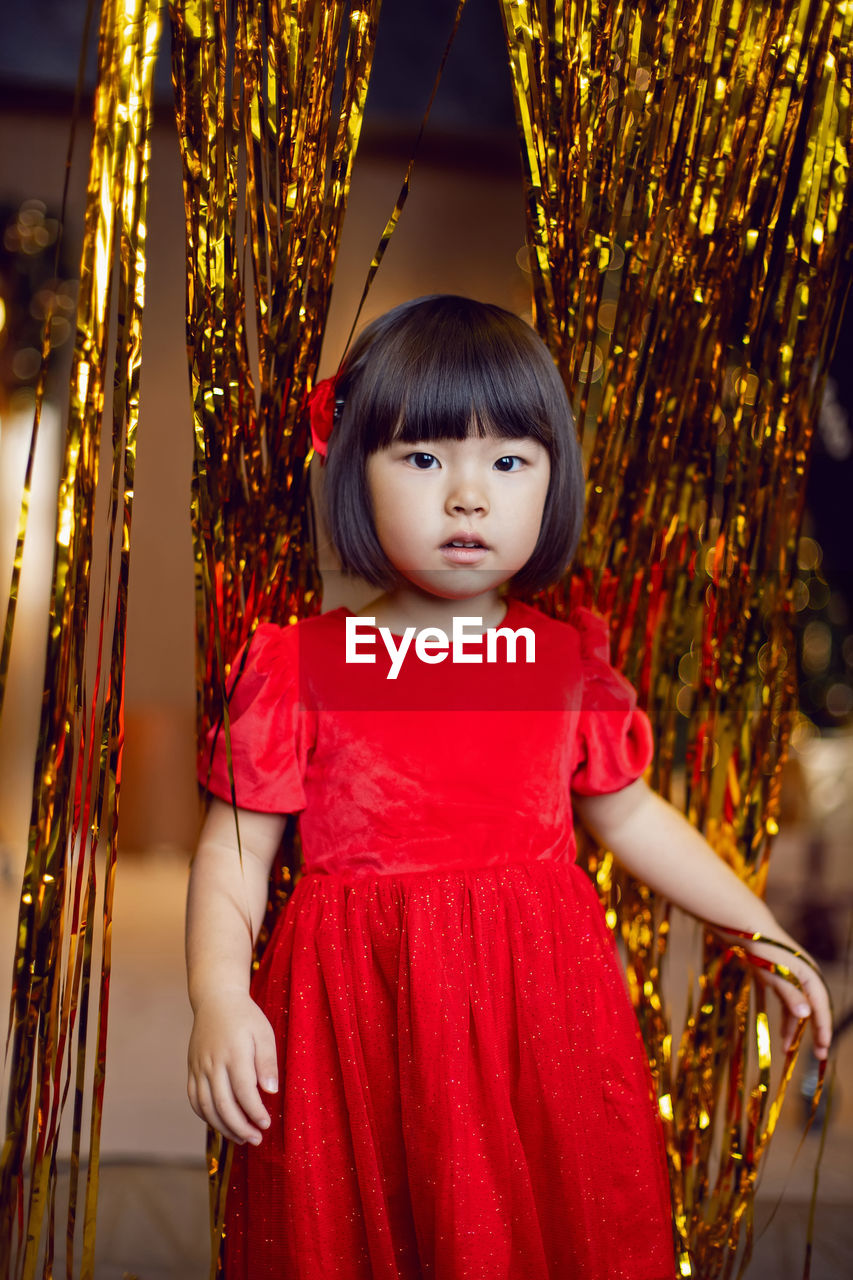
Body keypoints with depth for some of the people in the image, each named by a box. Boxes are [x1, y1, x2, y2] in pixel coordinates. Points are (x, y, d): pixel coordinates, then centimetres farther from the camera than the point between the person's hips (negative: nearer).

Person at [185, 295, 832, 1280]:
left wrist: (762, 932, 17)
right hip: (357, 1010, -2)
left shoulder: (571, 661, 4)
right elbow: (234, 850, -2)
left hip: (540, 1007, 2)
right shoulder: (296, 666, -4)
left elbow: (628, 813, 17)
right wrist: (218, 1001, -15)